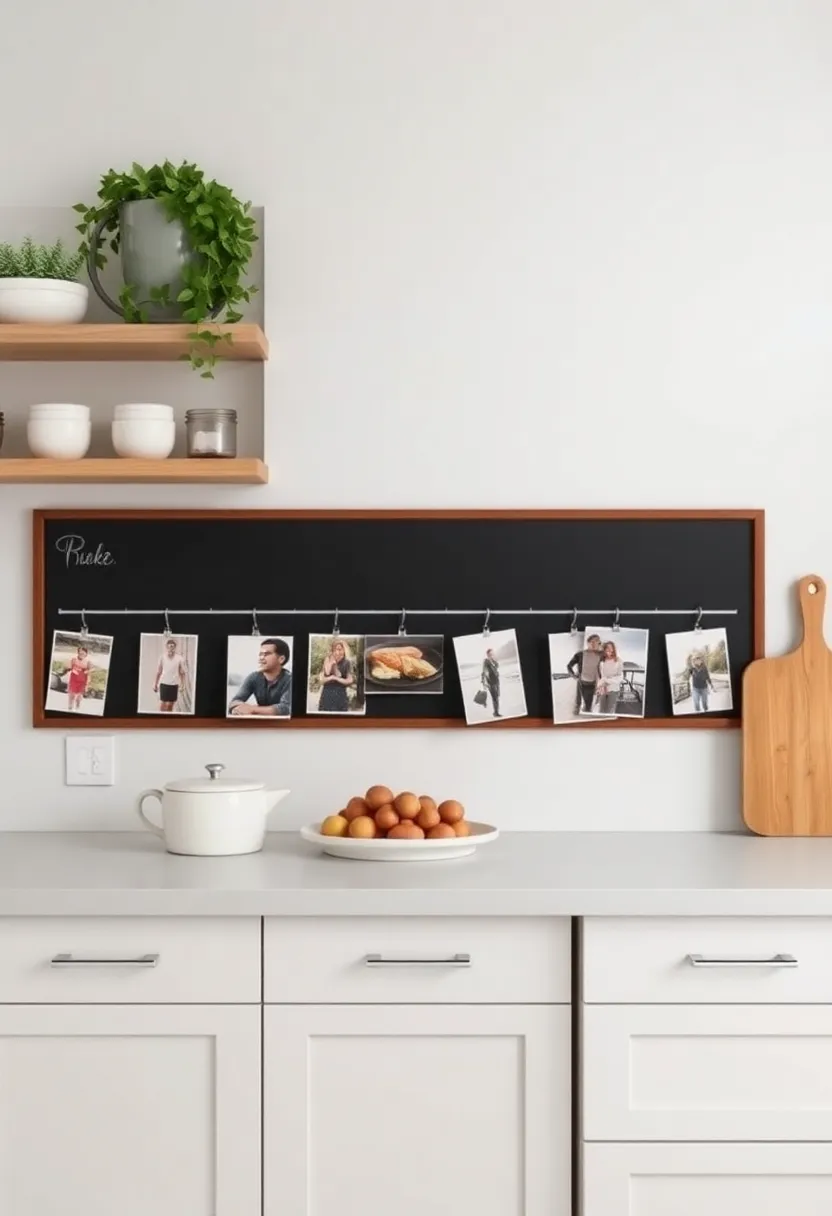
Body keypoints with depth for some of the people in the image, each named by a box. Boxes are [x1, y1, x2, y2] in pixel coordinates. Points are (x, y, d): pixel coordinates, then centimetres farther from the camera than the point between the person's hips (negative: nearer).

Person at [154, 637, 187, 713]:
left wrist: (182, 684, -6)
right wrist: (155, 684, 8)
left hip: (174, 684, 0)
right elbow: (158, 672, 7)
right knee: (162, 705, -8)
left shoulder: (179, 659, -3)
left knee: (170, 706, 7)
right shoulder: (163, 657, -2)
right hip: (163, 684, 0)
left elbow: (183, 672, 2)